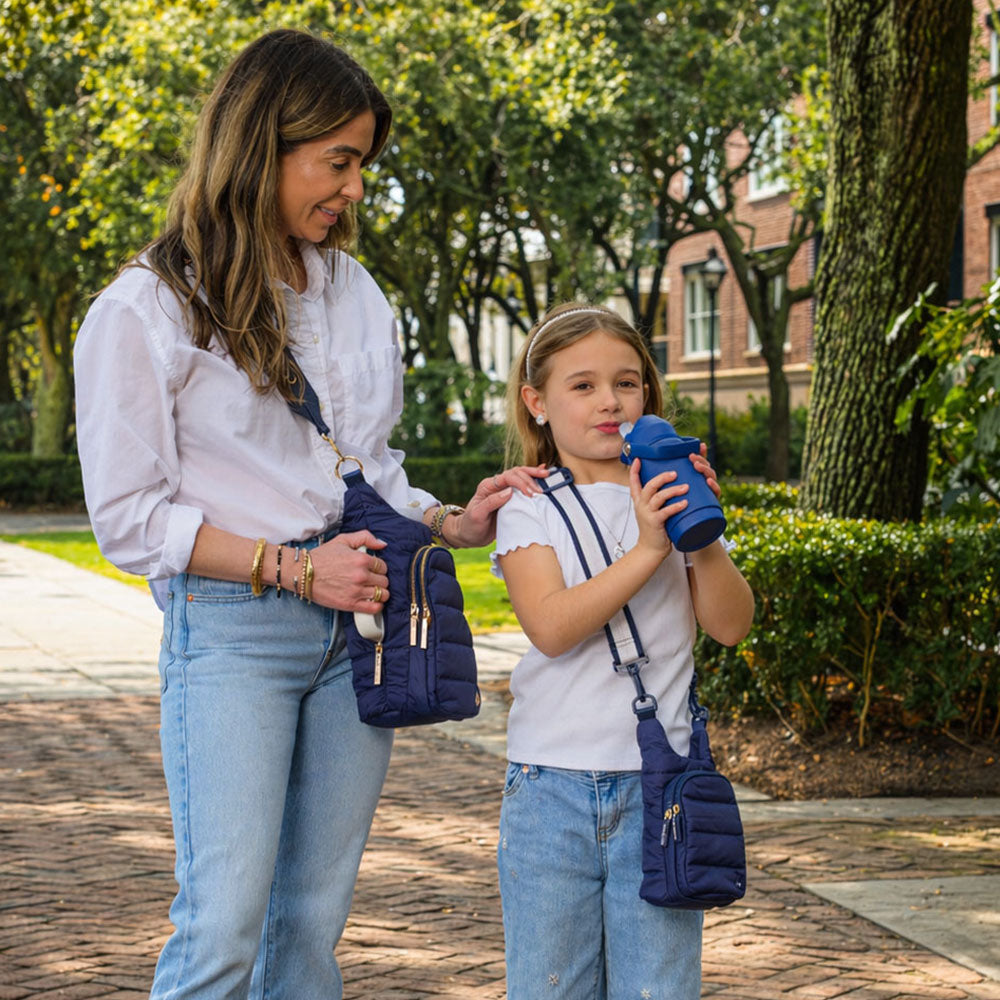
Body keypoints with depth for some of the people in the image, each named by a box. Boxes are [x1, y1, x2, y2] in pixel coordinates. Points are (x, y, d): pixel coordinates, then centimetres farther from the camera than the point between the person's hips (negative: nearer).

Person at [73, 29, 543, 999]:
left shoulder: (352, 291, 15)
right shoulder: (147, 309, -4)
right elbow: (128, 517, -7)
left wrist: (451, 521, 2)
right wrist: (294, 568, -13)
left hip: (354, 621, 6)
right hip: (230, 628, -5)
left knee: (314, 920, 6)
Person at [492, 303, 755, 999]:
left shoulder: (668, 498, 7)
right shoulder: (530, 510, 2)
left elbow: (731, 624, 0)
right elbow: (551, 627, -15)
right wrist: (647, 551, -21)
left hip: (657, 783, 1)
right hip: (552, 784, -1)